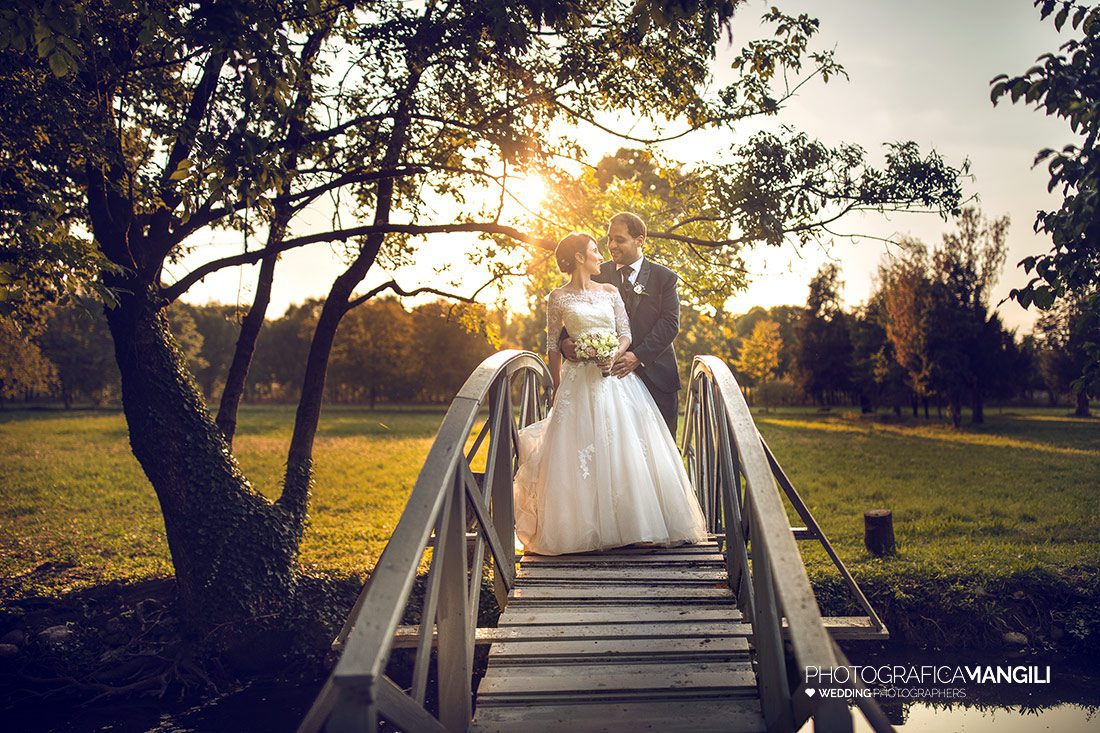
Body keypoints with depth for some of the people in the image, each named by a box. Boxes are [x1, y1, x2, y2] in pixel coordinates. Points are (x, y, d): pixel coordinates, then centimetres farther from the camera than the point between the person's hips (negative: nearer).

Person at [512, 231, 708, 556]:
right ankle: (585, 526, 3)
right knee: (581, 450, -5)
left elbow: (626, 333, 6)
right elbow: (552, 347, 6)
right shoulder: (558, 298, 4)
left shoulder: (610, 291, 13)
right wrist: (558, 388, 5)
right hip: (579, 381, -3)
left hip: (617, 376, 3)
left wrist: (615, 355, -13)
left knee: (625, 447, 0)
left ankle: (631, 520, 9)